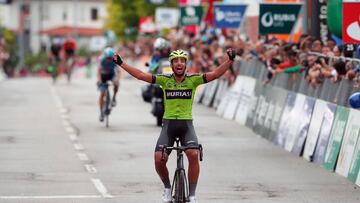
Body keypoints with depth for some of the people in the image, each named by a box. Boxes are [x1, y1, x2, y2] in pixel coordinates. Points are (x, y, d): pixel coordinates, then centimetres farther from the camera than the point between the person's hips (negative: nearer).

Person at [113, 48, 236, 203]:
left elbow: (215, 74, -12)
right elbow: (141, 75, -5)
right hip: (168, 124, 1)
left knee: (193, 155, -25)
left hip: (186, 124, -1)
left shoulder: (193, 80, -2)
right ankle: (167, 188, 15)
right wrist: (121, 63, -11)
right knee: (159, 159, -16)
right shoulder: (165, 80, 0)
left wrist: (230, 60, -26)